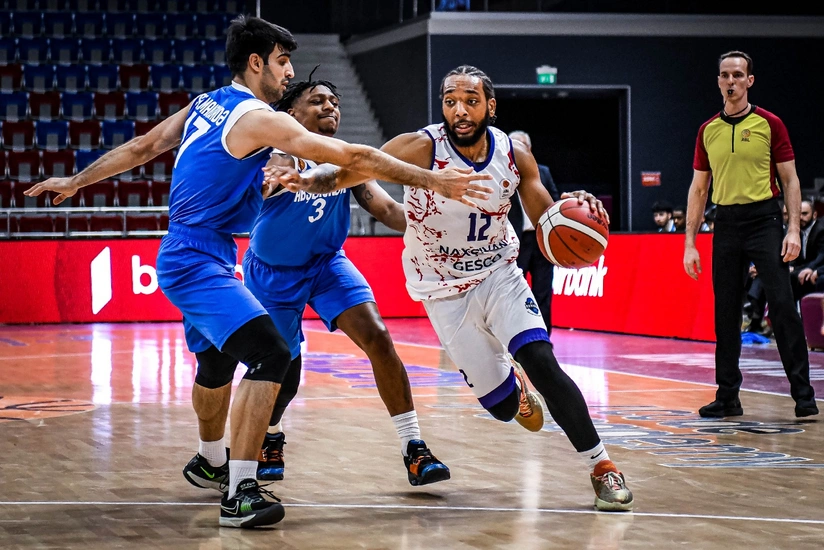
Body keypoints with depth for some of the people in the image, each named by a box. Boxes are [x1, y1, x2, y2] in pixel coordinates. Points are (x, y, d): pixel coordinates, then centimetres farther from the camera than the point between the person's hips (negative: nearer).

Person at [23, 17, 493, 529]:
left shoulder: (205, 105, 11)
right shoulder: (259, 119, -16)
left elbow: (141, 147, 18)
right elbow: (354, 157, -18)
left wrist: (77, 181, 29)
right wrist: (433, 180, -15)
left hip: (189, 258, 10)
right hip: (198, 261, -10)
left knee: (218, 361, 27)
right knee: (270, 354, -23)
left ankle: (211, 461, 50)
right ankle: (240, 493, -27)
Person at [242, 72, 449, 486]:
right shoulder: (278, 157, -23)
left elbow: (386, 209, -15)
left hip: (326, 263, 3)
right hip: (273, 273, -3)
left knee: (378, 338, -17)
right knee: (283, 376, 1)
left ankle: (413, 448, -12)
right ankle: (271, 438, 37)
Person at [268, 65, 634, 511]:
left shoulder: (515, 156, -10)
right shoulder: (421, 149, -21)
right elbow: (349, 170, -28)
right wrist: (306, 178, -49)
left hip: (499, 276, 1)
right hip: (446, 293, -1)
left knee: (543, 365, -21)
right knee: (502, 405, 0)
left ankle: (601, 465, -7)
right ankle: (513, 385, 40)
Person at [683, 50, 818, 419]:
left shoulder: (769, 124, 1)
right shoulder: (708, 131, 11)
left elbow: (790, 180, 1)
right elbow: (699, 188, 14)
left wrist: (793, 230, -10)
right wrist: (689, 242, 8)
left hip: (764, 220, -4)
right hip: (726, 224, 4)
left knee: (783, 305, -9)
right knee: (726, 312, 5)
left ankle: (803, 394, -5)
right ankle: (728, 396, 12)